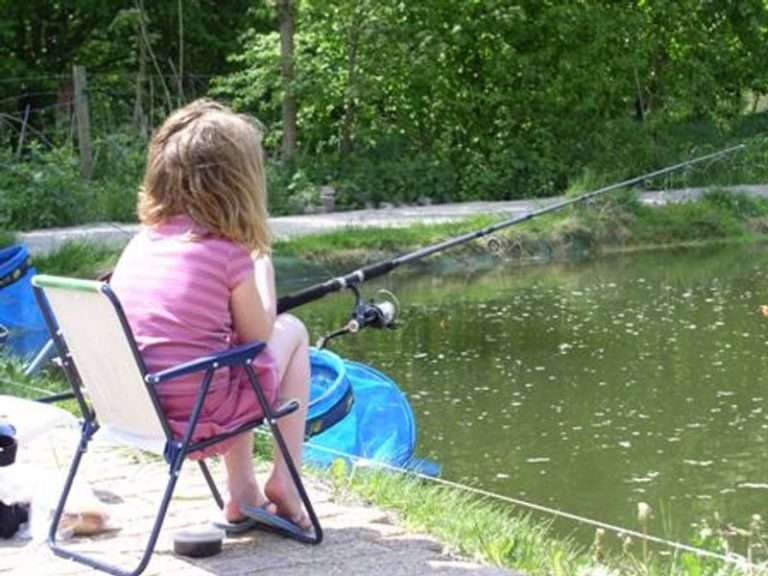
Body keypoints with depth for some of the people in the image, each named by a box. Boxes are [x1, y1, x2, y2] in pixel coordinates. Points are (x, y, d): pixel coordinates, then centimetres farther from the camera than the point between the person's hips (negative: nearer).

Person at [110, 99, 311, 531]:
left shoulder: (141, 242, 5)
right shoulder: (228, 252, -13)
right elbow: (259, 337, 0)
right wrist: (262, 264, 13)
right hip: (201, 415, -6)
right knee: (292, 330, 17)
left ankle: (242, 494, 28)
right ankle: (284, 483, 14)